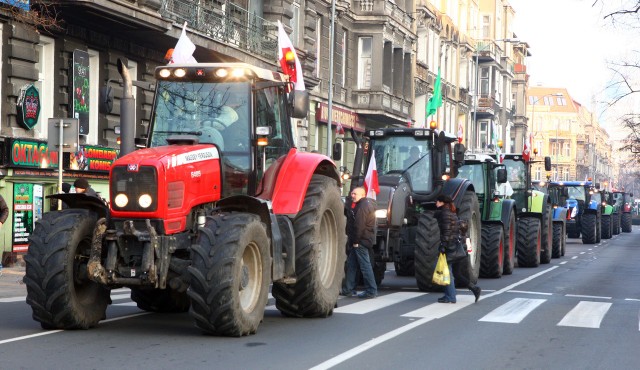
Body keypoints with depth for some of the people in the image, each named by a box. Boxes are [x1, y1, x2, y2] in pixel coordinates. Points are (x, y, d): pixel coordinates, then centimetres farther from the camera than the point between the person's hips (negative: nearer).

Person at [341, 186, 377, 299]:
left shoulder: (362, 206, -16)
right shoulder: (367, 204, 18)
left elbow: (359, 225, -22)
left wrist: (355, 241, -18)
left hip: (361, 240, -11)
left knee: (365, 265, -8)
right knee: (351, 264, 14)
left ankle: (371, 291, -5)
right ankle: (348, 289, 19)